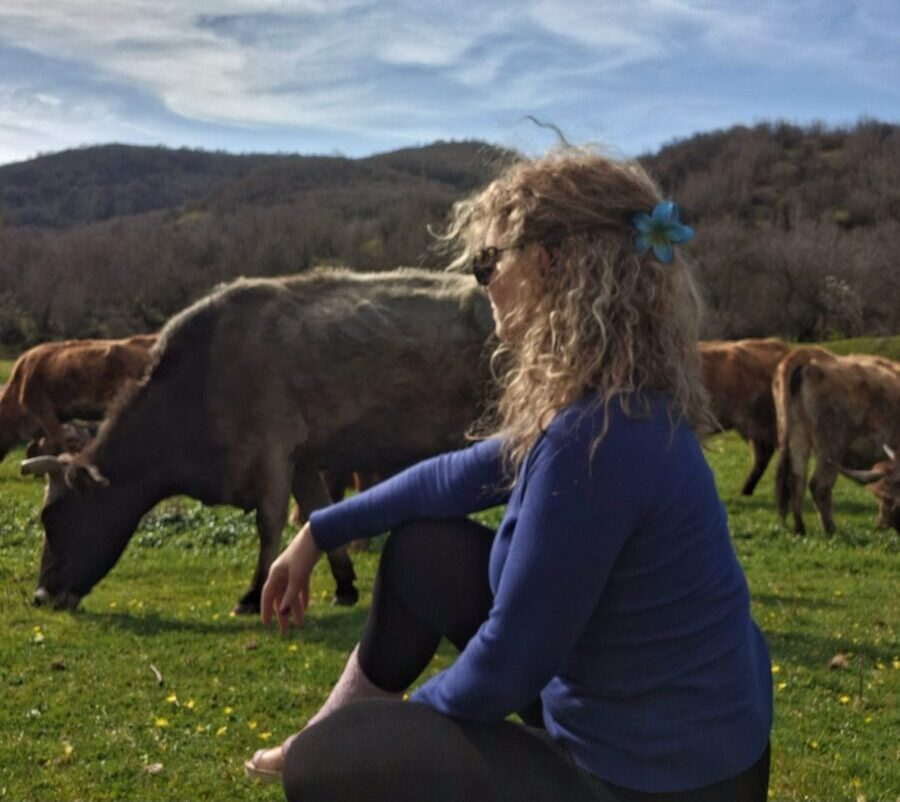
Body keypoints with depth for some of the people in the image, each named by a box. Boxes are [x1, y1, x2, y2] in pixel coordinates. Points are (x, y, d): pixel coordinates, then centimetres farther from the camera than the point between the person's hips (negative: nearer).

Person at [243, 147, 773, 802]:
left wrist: (404, 723, -2)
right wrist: (319, 533, 23)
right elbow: (461, 476, 16)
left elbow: (510, 663, -22)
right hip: (642, 720, 9)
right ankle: (343, 725, 33)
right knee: (422, 549, 16)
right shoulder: (621, 403, 0)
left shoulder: (595, 439, -30)